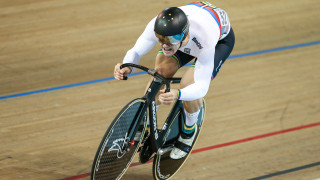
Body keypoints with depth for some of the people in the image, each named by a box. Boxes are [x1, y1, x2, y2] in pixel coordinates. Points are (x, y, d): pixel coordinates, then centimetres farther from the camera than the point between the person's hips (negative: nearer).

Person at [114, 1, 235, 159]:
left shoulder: (205, 41, -47)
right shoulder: (157, 26, -38)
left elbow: (202, 87, -43)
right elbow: (136, 51, -25)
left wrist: (178, 95, -64)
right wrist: (126, 68, -50)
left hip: (221, 39, -4)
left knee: (189, 85, -23)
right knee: (161, 72, -17)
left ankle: (189, 130, 9)